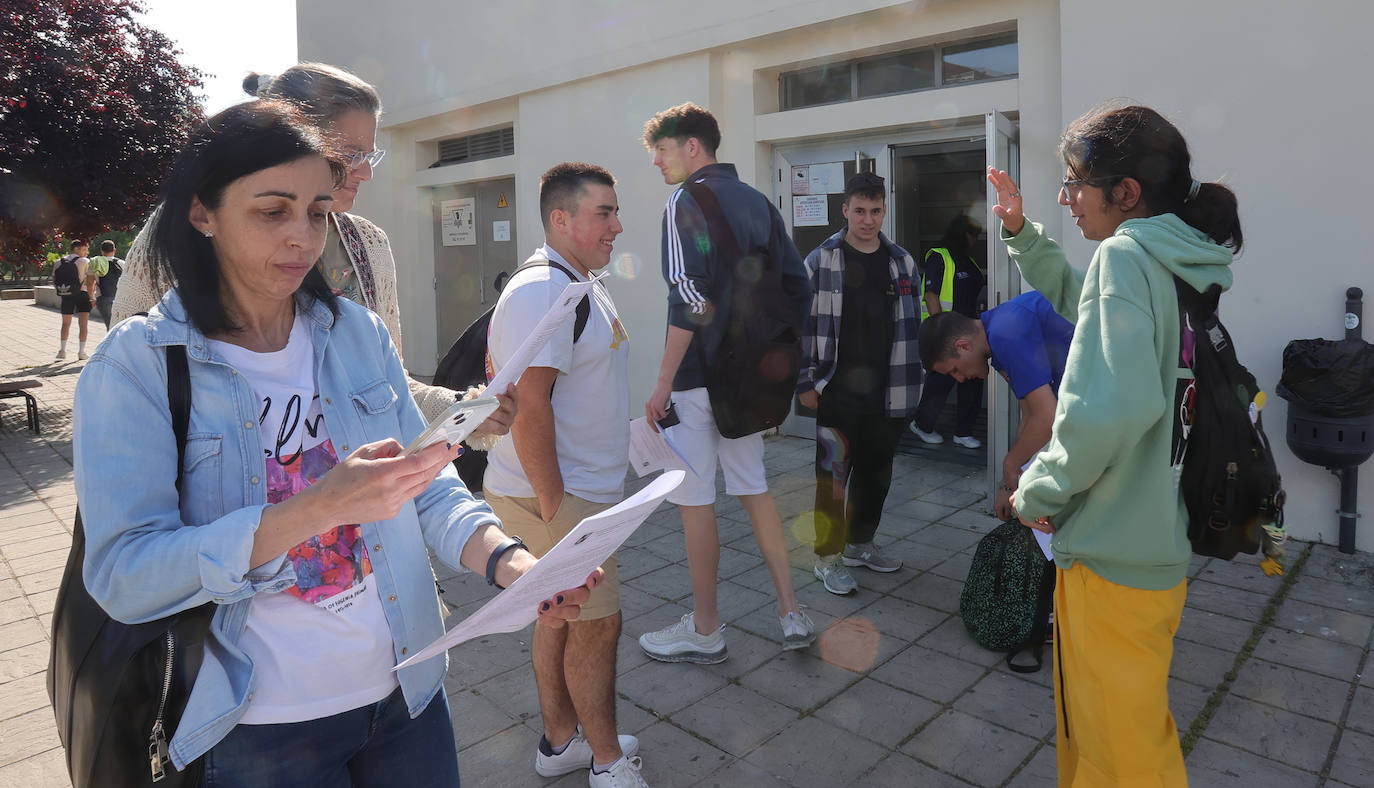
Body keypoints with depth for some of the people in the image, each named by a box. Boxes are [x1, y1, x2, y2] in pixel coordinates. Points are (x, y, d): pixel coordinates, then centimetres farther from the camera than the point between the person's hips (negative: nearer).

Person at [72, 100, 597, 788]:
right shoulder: (136, 364, -11)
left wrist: (510, 562, -19)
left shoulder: (359, 332, -1)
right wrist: (318, 509, -31)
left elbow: (428, 490, 0)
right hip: (260, 727, -3)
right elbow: (123, 575, -19)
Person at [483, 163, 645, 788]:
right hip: (556, 495, -10)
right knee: (597, 623, 2)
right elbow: (528, 405, -26)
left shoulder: (581, 285, 15)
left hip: (575, 489, 10)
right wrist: (555, 508, -23)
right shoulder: (542, 290, -20)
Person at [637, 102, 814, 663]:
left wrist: (663, 383, -17)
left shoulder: (687, 202, -10)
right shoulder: (757, 202, 13)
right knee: (753, 486, 17)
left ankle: (705, 631, 15)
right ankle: (792, 614, 21)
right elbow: (797, 287, 13)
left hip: (699, 378, -8)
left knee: (695, 500, 3)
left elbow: (688, 298, -21)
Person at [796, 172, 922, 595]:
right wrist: (805, 383, -7)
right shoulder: (821, 262, -4)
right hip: (837, 393, -4)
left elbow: (914, 324, 13)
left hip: (886, 394, 5)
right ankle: (828, 557, 12)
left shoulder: (902, 263, 8)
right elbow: (801, 323, -4)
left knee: (876, 472, 14)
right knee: (833, 473, -1)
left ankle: (860, 544, 32)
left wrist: (912, 382, 9)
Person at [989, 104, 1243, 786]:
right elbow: (1078, 302, 27)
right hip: (1164, 542, 9)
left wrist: (1037, 491, -15)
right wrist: (1020, 230, 17)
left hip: (1113, 552, -9)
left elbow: (1107, 410, -31)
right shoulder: (1187, 263, 8)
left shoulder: (1124, 254, -18)